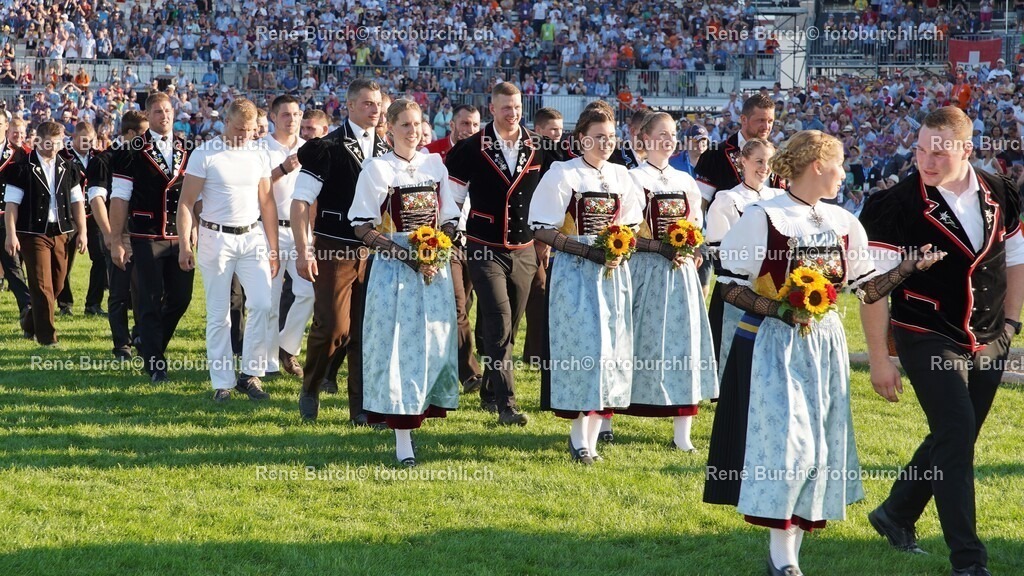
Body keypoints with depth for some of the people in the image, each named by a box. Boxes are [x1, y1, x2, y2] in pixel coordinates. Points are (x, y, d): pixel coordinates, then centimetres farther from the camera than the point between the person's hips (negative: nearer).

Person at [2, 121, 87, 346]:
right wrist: (11, 234, -12)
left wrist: (82, 232, 6)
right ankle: (47, 336, -4)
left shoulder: (67, 168, 9)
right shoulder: (23, 168, -5)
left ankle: (33, 325, 30)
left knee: (56, 284, 11)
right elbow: (11, 203, -6)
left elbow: (77, 201, 12)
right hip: (33, 233, -5)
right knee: (42, 285, -8)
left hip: (61, 232, 5)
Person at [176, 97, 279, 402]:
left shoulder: (259, 154, 7)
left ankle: (250, 374, 3)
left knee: (262, 304, -10)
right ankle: (222, 382, 10)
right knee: (218, 314, 2)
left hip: (252, 237, 3)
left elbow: (267, 202, 11)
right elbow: (186, 202, -5)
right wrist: (185, 245, -12)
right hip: (216, 238, -3)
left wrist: (273, 249, 9)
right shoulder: (205, 154, -6)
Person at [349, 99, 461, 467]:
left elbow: (448, 219, 13)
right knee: (397, 348, -6)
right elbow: (363, 228, -6)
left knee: (434, 345, 4)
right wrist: (406, 255, -16)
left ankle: (418, 412, 20)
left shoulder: (435, 165, 9)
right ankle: (402, 439, -4)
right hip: (394, 270, -4)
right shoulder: (377, 169, -4)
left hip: (435, 270, 4)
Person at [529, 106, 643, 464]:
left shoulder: (621, 176, 10)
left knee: (611, 350, 3)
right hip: (575, 273, -5)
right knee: (581, 348, -9)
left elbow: (632, 226, 17)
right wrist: (587, 250, -18)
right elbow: (541, 230, -8)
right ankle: (579, 437, -1)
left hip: (614, 273, 5)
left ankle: (591, 434, 10)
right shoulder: (561, 175, -5)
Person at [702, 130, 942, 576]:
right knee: (785, 444, -10)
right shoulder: (762, 218, -9)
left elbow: (866, 288, 11)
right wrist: (780, 309, -20)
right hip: (773, 343, -6)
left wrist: (910, 267, -3)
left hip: (825, 344, 6)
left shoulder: (843, 223, 9)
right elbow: (730, 287, -8)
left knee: (818, 451, 5)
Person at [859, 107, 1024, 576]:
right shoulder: (896, 206, -15)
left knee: (954, 437, 14)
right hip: (927, 339, -5)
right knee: (957, 434, -13)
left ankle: (896, 515, 35)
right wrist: (878, 357, -11)